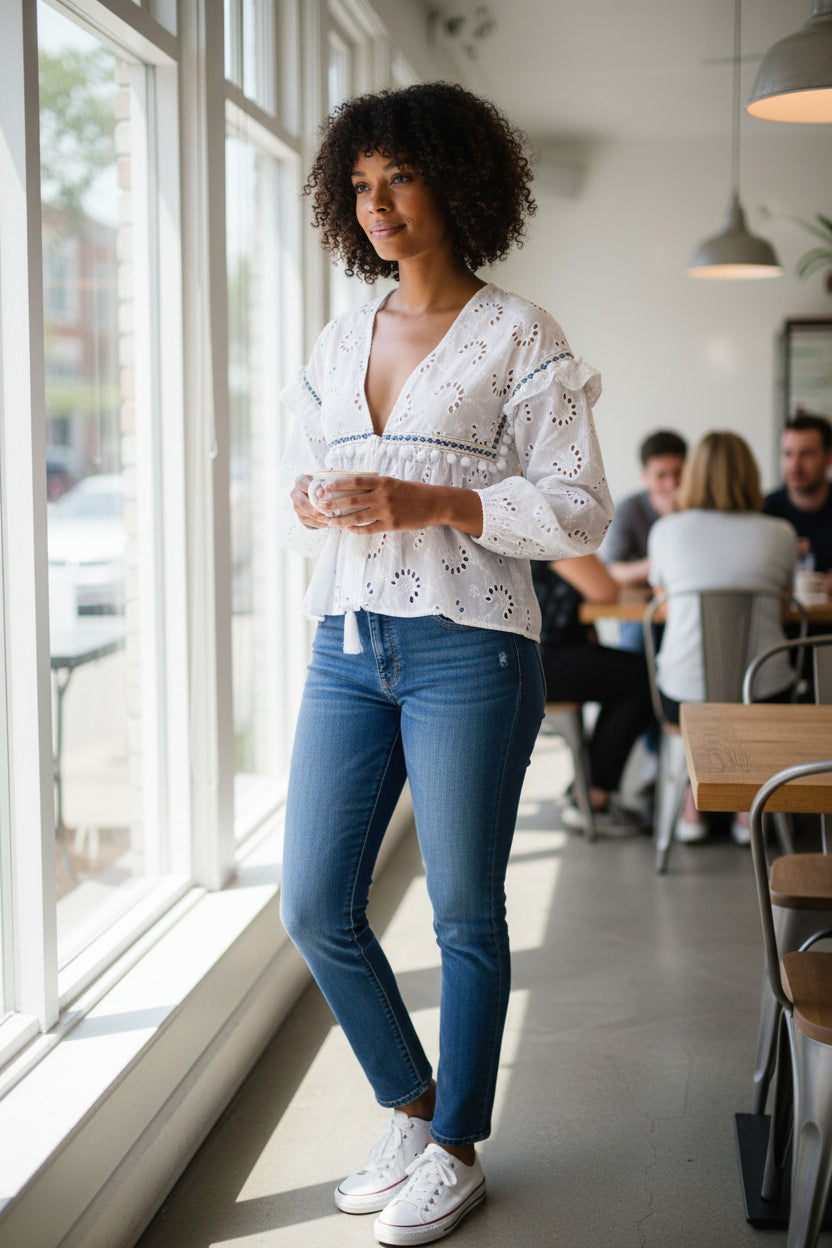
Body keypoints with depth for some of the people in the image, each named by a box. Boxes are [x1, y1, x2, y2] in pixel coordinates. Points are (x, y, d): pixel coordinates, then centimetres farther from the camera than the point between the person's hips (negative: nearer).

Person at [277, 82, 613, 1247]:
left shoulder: (517, 334, -2)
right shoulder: (338, 343, 15)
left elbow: (580, 508, -7)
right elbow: (299, 489, 19)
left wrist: (434, 503, -18)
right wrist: (310, 509, -5)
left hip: (467, 650, -5)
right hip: (346, 648, 6)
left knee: (466, 912, 4)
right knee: (315, 907, 5)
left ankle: (457, 1149, 22)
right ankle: (410, 1106, 27)